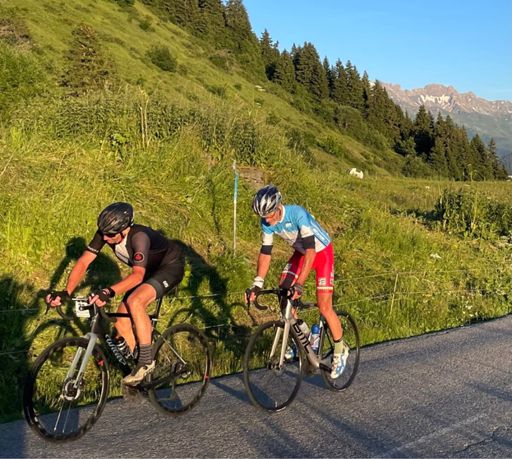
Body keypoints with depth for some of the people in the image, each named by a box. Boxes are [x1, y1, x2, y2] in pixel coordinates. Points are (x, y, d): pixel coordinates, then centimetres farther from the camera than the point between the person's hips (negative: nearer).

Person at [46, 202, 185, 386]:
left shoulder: (139, 236, -37)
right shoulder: (105, 233, -18)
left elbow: (138, 275, -46)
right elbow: (83, 262, -18)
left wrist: (109, 292, -61)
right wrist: (66, 292, -31)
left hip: (170, 267, -7)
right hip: (149, 270, 8)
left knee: (135, 301, -33)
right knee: (121, 322, -2)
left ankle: (147, 360, -20)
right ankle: (133, 363, 19)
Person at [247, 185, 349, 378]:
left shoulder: (297, 214, -36)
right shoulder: (267, 222, -17)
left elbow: (311, 249, -40)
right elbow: (265, 252, -10)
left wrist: (299, 284, -46)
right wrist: (257, 283, -18)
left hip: (322, 251, -6)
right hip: (300, 252, 6)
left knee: (324, 307, -9)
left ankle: (340, 349, 14)